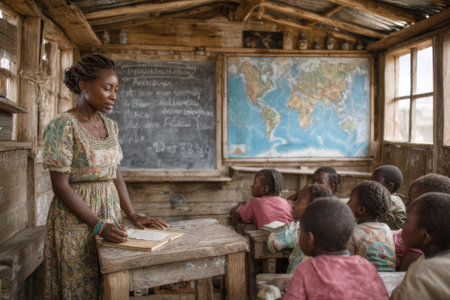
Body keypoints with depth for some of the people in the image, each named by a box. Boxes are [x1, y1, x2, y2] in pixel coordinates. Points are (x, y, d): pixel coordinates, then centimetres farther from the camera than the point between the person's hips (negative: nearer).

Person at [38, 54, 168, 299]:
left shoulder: (110, 125, 7)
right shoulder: (64, 126, -14)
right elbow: (60, 185, -17)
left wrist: (134, 216, 2)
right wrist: (99, 225, -20)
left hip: (109, 214, 6)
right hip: (76, 221, -6)